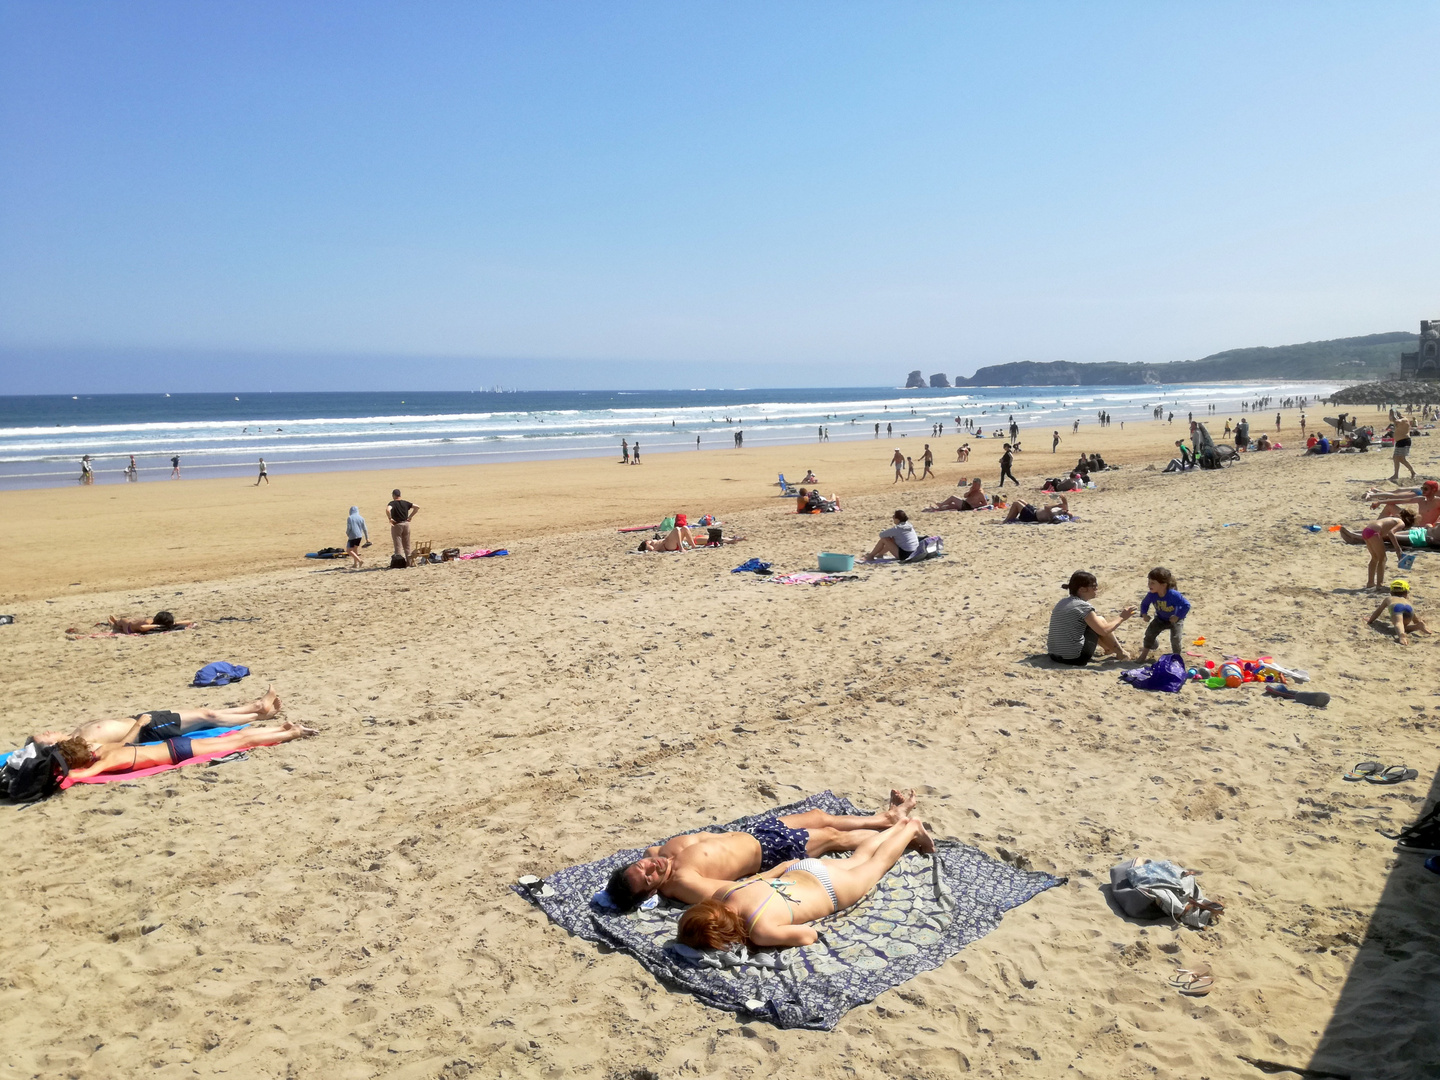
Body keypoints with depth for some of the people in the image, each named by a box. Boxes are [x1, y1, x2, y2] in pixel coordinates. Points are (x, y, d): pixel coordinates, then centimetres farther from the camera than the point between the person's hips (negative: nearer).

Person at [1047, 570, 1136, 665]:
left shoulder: (1062, 603, 10)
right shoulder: (1083, 606, -13)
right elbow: (1104, 630, -8)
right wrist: (1121, 617, 5)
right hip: (1075, 659, -8)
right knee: (1100, 621, 8)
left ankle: (1109, 650, 43)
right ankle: (1121, 653, 22)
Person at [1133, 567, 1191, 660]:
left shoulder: (1174, 595, -39)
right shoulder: (1151, 595, -24)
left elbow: (1186, 605, -32)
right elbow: (1144, 604, -4)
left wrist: (1178, 617, -29)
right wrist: (1144, 614, -18)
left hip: (1175, 619, -4)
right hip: (1160, 619, 4)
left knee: (1175, 638, -14)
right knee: (1150, 632, -6)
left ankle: (1177, 656, 12)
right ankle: (1145, 651, 16)